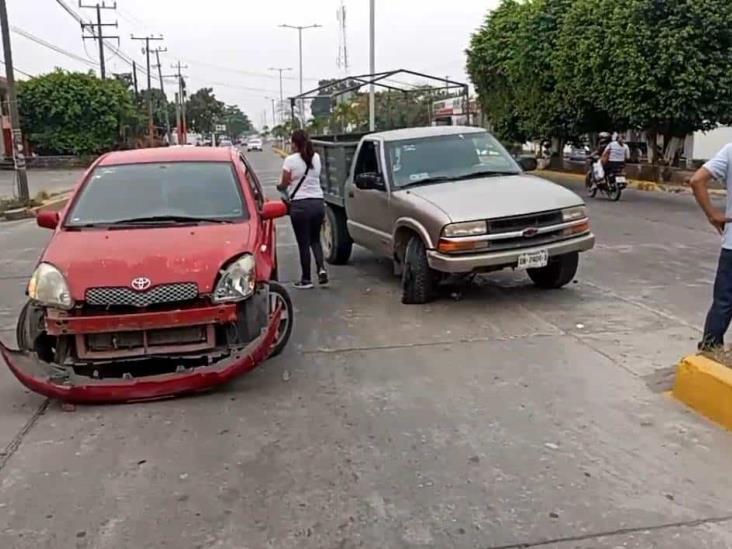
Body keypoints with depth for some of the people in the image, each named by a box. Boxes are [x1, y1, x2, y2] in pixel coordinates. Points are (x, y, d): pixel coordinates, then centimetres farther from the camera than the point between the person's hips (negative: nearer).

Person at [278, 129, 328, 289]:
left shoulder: (291, 160, -9)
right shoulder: (316, 158, 6)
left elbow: (284, 185, -5)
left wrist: (279, 186, 20)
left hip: (300, 205, -5)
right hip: (318, 202, 5)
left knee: (303, 243, 4)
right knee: (315, 239, 18)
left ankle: (306, 279, 10)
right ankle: (321, 268, -2)